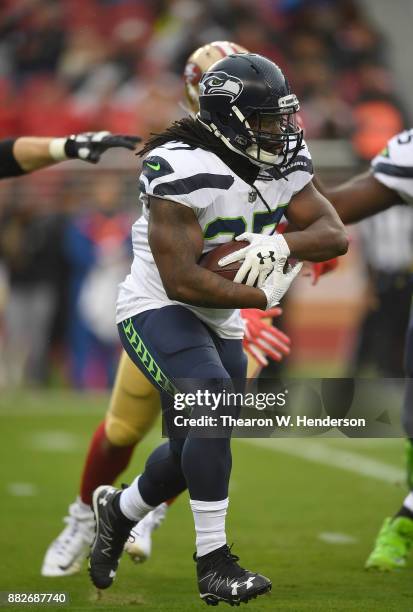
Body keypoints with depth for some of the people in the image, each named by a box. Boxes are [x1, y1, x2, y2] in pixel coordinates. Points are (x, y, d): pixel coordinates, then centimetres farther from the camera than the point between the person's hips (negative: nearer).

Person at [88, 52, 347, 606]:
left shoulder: (281, 163, -2)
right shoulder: (183, 170, -26)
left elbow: (334, 234, -6)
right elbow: (182, 280, -28)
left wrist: (280, 245, -26)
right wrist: (262, 296, -20)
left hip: (217, 322, 8)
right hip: (157, 309, -8)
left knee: (198, 448, 15)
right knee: (213, 408, -28)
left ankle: (118, 511, 44)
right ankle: (214, 565, -21)